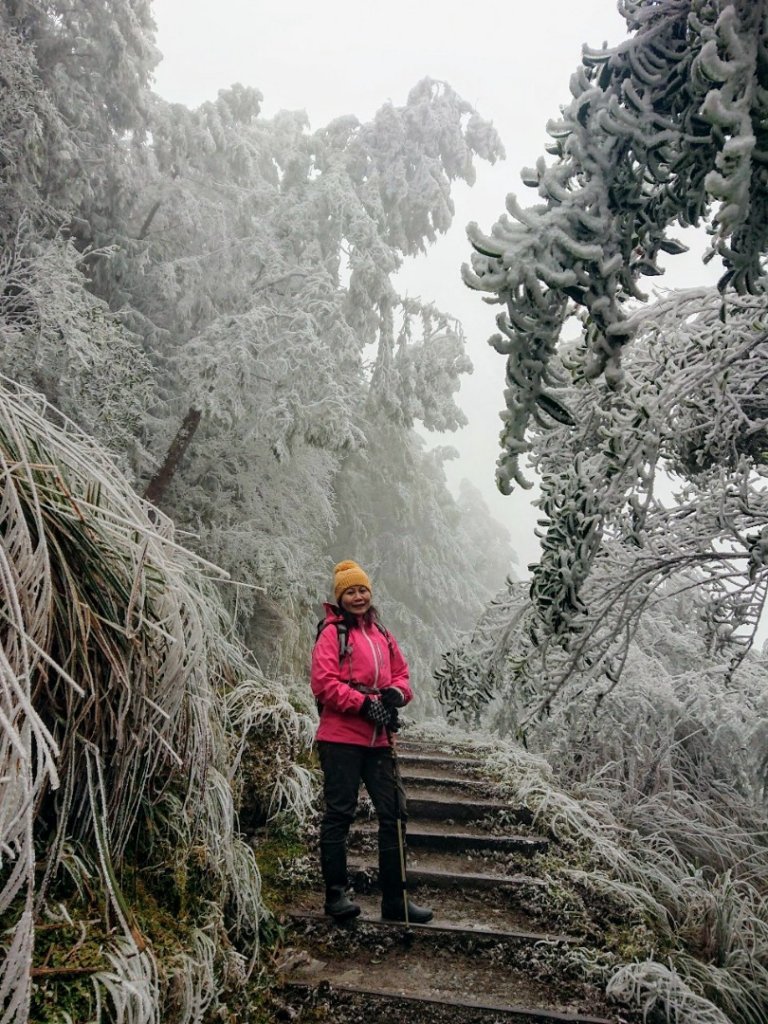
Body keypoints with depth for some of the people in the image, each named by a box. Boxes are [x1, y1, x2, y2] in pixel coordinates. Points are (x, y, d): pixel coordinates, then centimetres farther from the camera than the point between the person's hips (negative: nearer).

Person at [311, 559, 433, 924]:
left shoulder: (381, 635, 15)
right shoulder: (332, 633, -4)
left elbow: (401, 672, 18)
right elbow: (324, 683, -13)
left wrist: (396, 693, -5)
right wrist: (364, 703, -18)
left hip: (378, 740, 7)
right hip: (341, 738, -6)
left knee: (394, 813, 8)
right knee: (339, 814, 2)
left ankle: (395, 898, 18)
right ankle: (335, 895, 15)